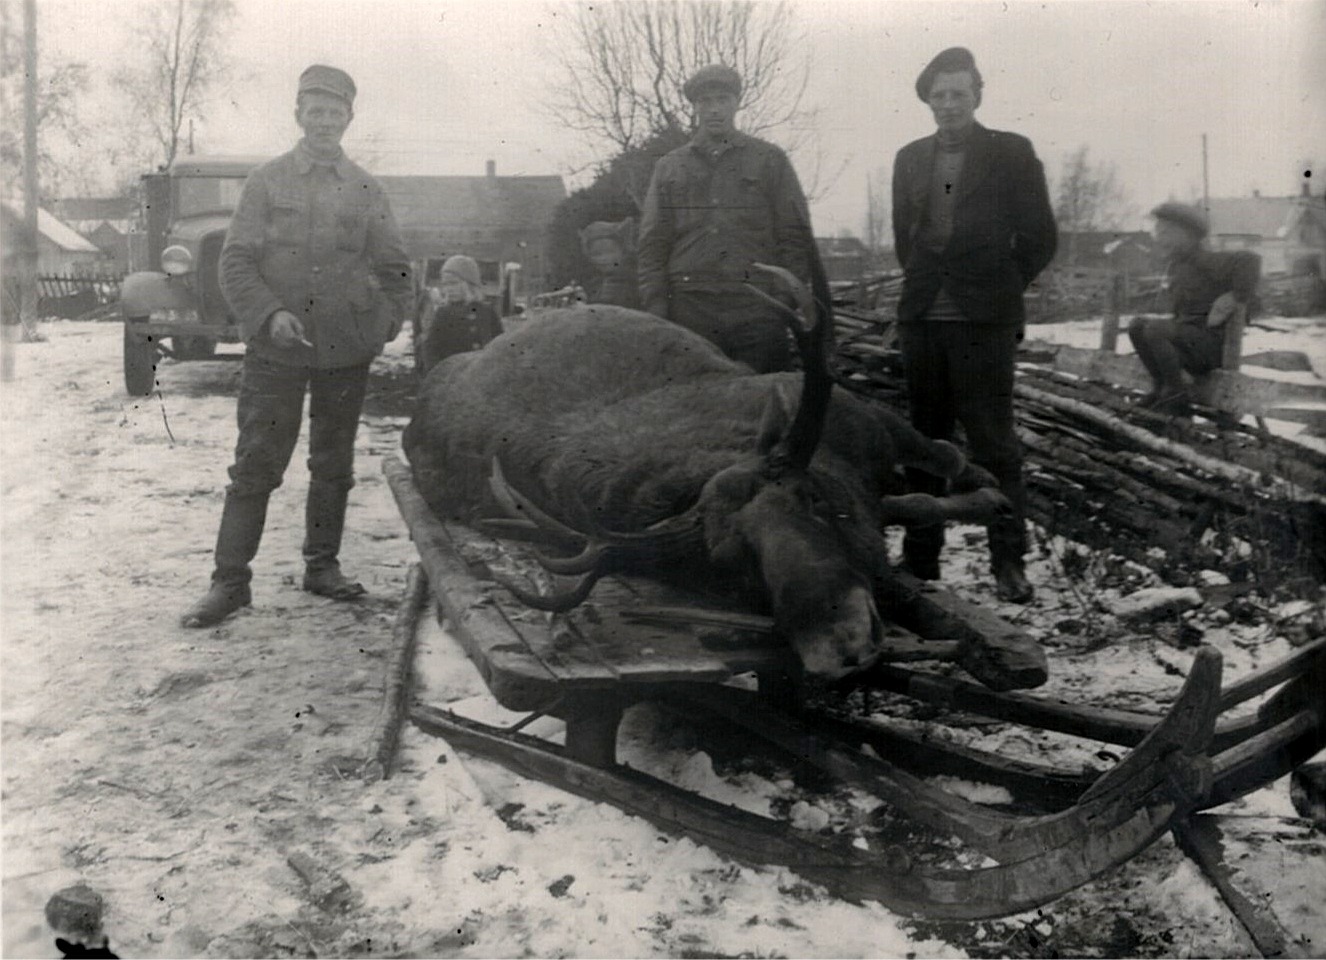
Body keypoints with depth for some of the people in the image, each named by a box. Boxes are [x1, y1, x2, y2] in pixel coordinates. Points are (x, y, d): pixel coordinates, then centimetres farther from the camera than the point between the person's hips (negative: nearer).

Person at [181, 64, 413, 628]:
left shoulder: (366, 191, 8)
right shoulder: (267, 182, 2)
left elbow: (394, 268, 14)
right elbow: (236, 261, -1)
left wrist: (385, 326, 3)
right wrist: (269, 314, -15)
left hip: (347, 351, 3)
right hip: (277, 349, -2)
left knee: (334, 465, 11)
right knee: (256, 464, -3)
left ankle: (322, 566, 23)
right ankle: (230, 580, 3)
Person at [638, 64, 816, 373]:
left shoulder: (771, 160, 11)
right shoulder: (668, 168, 15)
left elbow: (796, 239, 8)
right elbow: (652, 246, 11)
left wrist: (785, 304, -2)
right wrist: (656, 313, 1)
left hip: (756, 314, -1)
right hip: (688, 312, 1)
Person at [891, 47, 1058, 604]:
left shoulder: (1011, 153, 1)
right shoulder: (910, 159, 13)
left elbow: (1040, 236, 2)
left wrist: (1002, 287, 6)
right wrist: (925, 282, 13)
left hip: (983, 321, -4)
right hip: (921, 317, 4)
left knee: (993, 442, -4)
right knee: (925, 440, 9)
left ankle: (1009, 562, 4)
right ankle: (920, 558, 16)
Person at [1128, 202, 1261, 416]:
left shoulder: (1204, 260, -13)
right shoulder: (1175, 264, 13)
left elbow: (1249, 260, -27)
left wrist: (1240, 302, -22)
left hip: (1212, 343, -9)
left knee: (1154, 329, -26)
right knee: (1136, 325, 0)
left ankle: (1177, 396, -16)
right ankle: (1160, 388, -2)